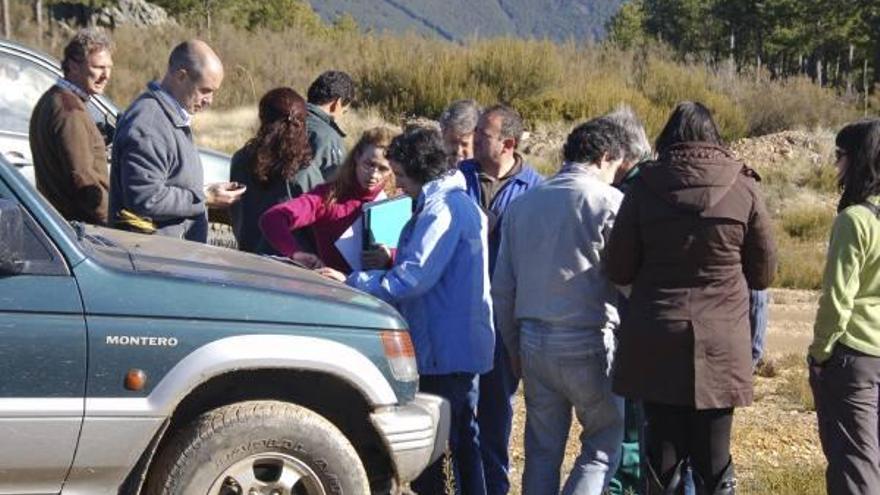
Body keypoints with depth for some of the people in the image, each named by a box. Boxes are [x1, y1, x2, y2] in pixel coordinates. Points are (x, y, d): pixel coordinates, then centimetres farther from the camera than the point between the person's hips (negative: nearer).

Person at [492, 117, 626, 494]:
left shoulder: (521, 204, 12)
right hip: (589, 343, -6)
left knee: (542, 451, 12)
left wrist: (514, 347, 23)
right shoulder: (608, 201, -7)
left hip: (534, 340, 6)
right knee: (603, 446, 4)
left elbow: (502, 287, 15)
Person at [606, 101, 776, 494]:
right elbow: (763, 273, 4)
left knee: (663, 454, 9)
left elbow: (616, 270, 1)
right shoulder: (743, 187, -3)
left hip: (655, 345, 0)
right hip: (720, 342, 0)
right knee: (713, 461, 7)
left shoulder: (645, 186, -3)